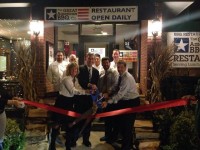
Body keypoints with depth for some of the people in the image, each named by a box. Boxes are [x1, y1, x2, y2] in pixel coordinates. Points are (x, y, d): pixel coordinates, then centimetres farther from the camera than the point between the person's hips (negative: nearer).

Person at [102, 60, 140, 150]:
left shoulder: (127, 78, -25)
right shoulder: (121, 76, 4)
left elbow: (120, 94, -30)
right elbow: (116, 89, 10)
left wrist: (108, 102, -32)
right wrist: (109, 95, -7)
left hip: (132, 102, -9)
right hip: (125, 101, 9)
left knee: (127, 124, -3)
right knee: (118, 120, 15)